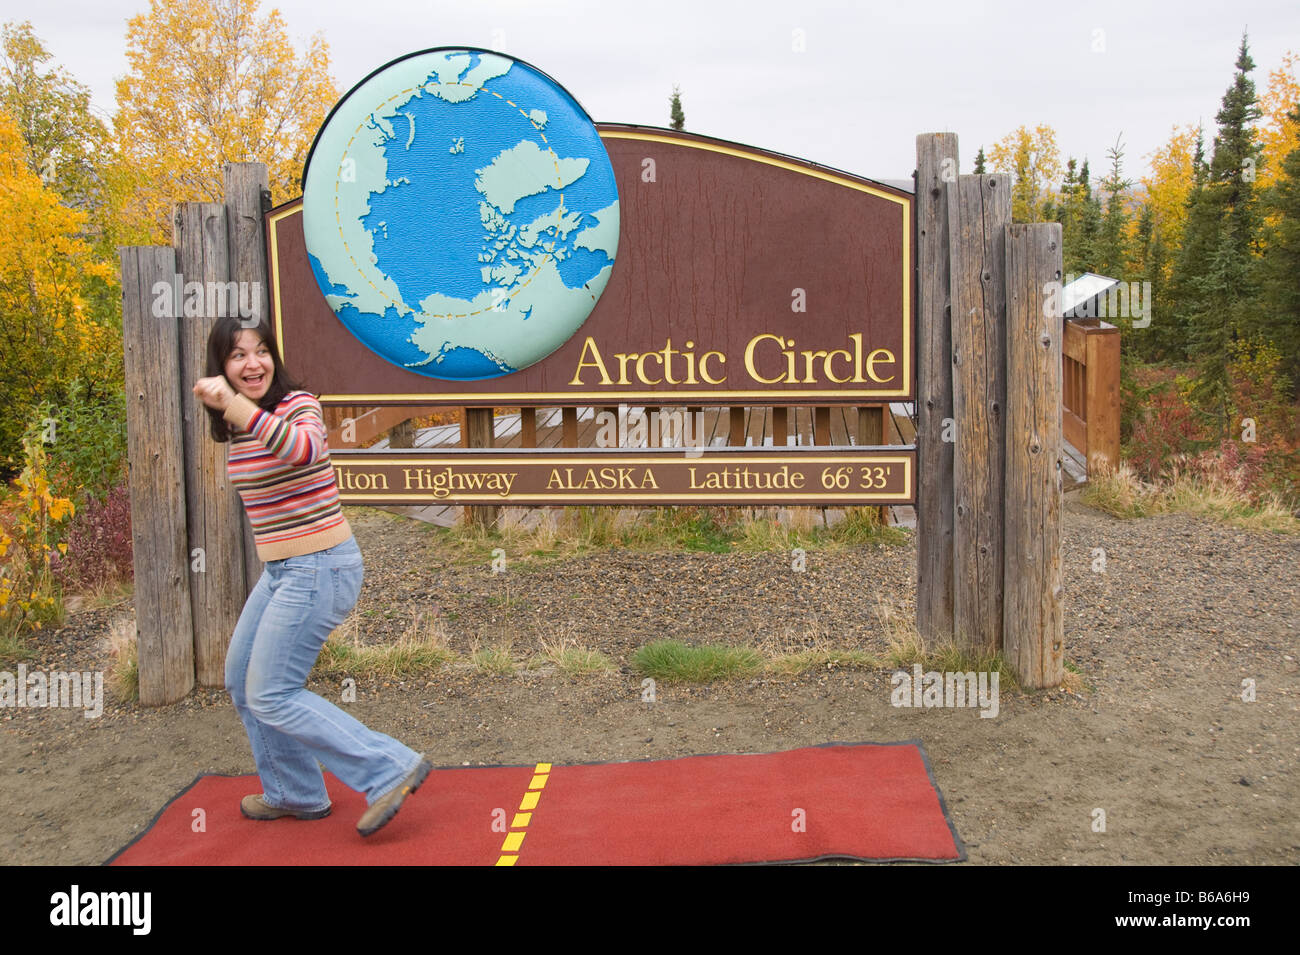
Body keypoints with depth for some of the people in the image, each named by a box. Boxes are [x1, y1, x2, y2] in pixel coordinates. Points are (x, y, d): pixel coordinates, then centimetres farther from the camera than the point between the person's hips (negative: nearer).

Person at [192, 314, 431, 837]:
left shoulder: (298, 404, -16)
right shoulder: (237, 430, 8)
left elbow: (305, 449, -42)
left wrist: (234, 404, -49)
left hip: (320, 569, -10)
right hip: (280, 572, 10)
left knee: (271, 695, -7)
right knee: (241, 680, 19)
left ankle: (390, 769, -4)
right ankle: (294, 794, 34)